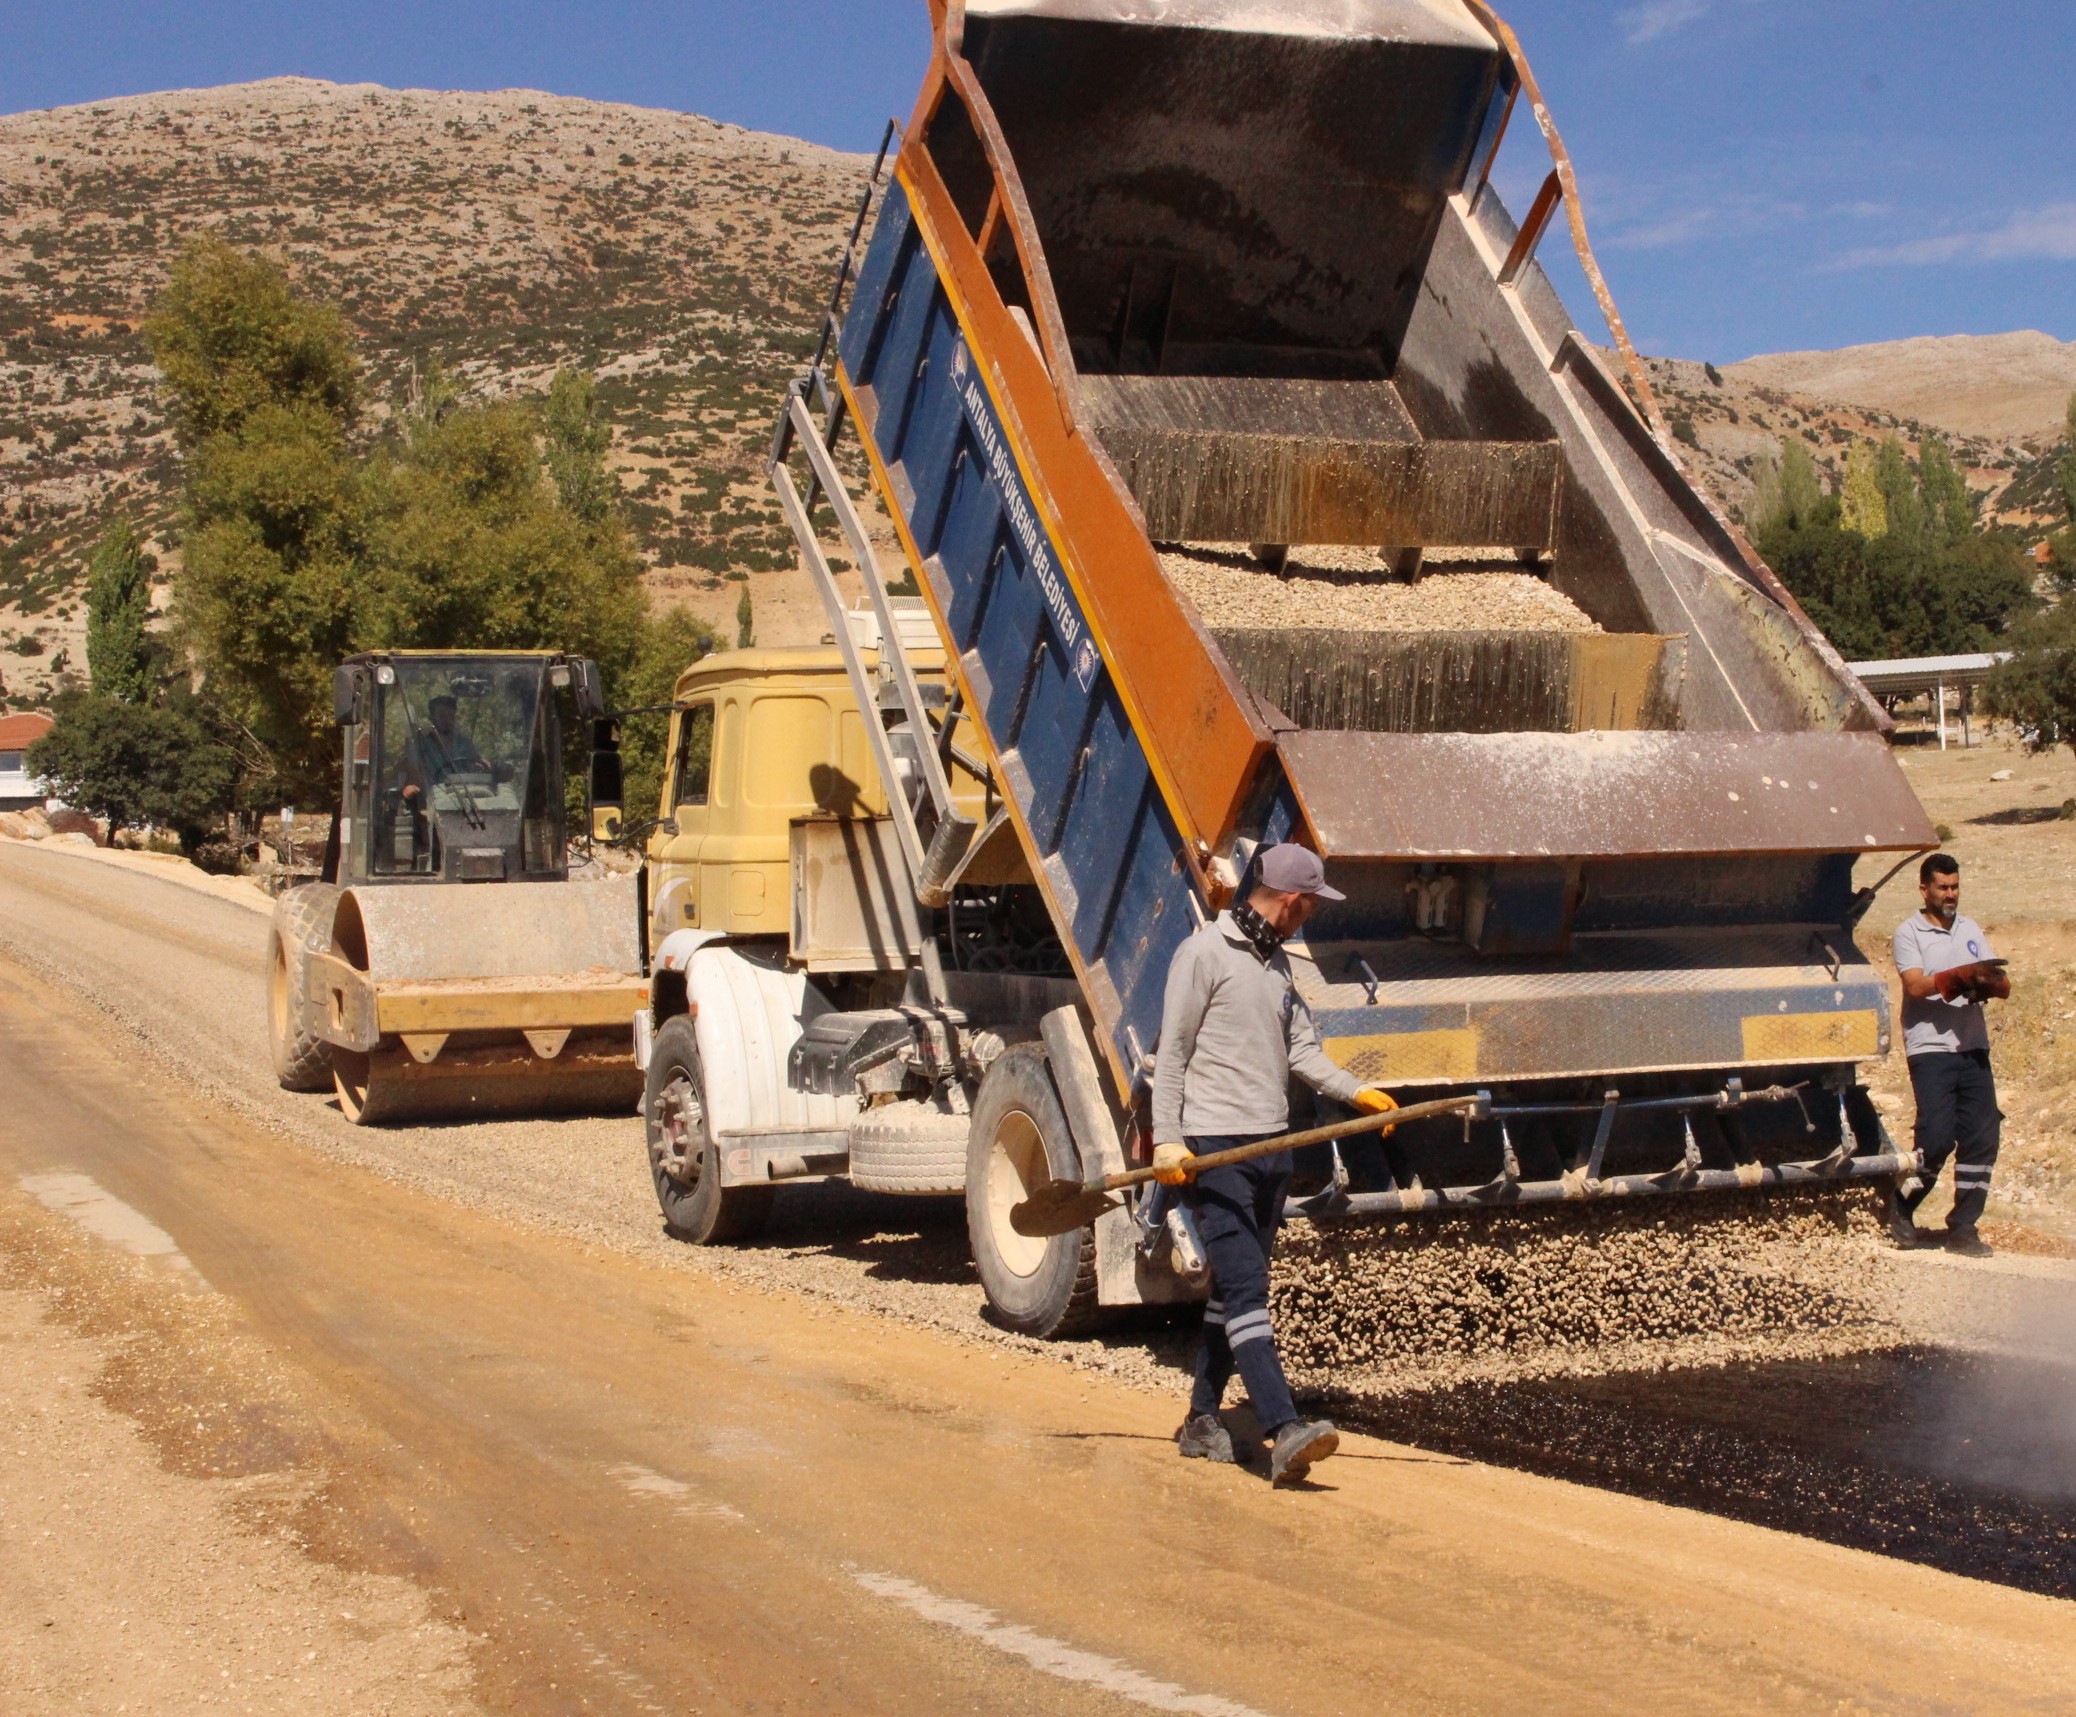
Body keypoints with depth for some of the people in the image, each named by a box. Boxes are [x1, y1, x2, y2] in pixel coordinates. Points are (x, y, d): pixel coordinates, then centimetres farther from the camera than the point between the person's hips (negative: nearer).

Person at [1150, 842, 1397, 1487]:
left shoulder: (1277, 962, 18)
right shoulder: (1205, 953, -8)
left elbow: (1300, 1047, 15)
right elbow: (1172, 1052, -10)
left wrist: (1353, 1090, -1)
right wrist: (1167, 1138, -17)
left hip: (1271, 1145, 9)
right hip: (1213, 1149, -9)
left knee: (1235, 1289, 13)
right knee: (1245, 1289, -14)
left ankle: (1202, 1418, 23)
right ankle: (1284, 1431, -23)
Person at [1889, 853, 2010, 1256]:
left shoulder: (1971, 930, 16)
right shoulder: (1910, 932, 1)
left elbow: (2003, 986, 9)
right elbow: (1915, 986, -14)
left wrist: (1988, 983, -15)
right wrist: (1963, 977, -26)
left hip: (1974, 1049, 5)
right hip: (1930, 1050, -5)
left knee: (1982, 1139, -1)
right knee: (1937, 1138, -12)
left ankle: (1963, 1227, 7)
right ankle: (1900, 1208, 11)